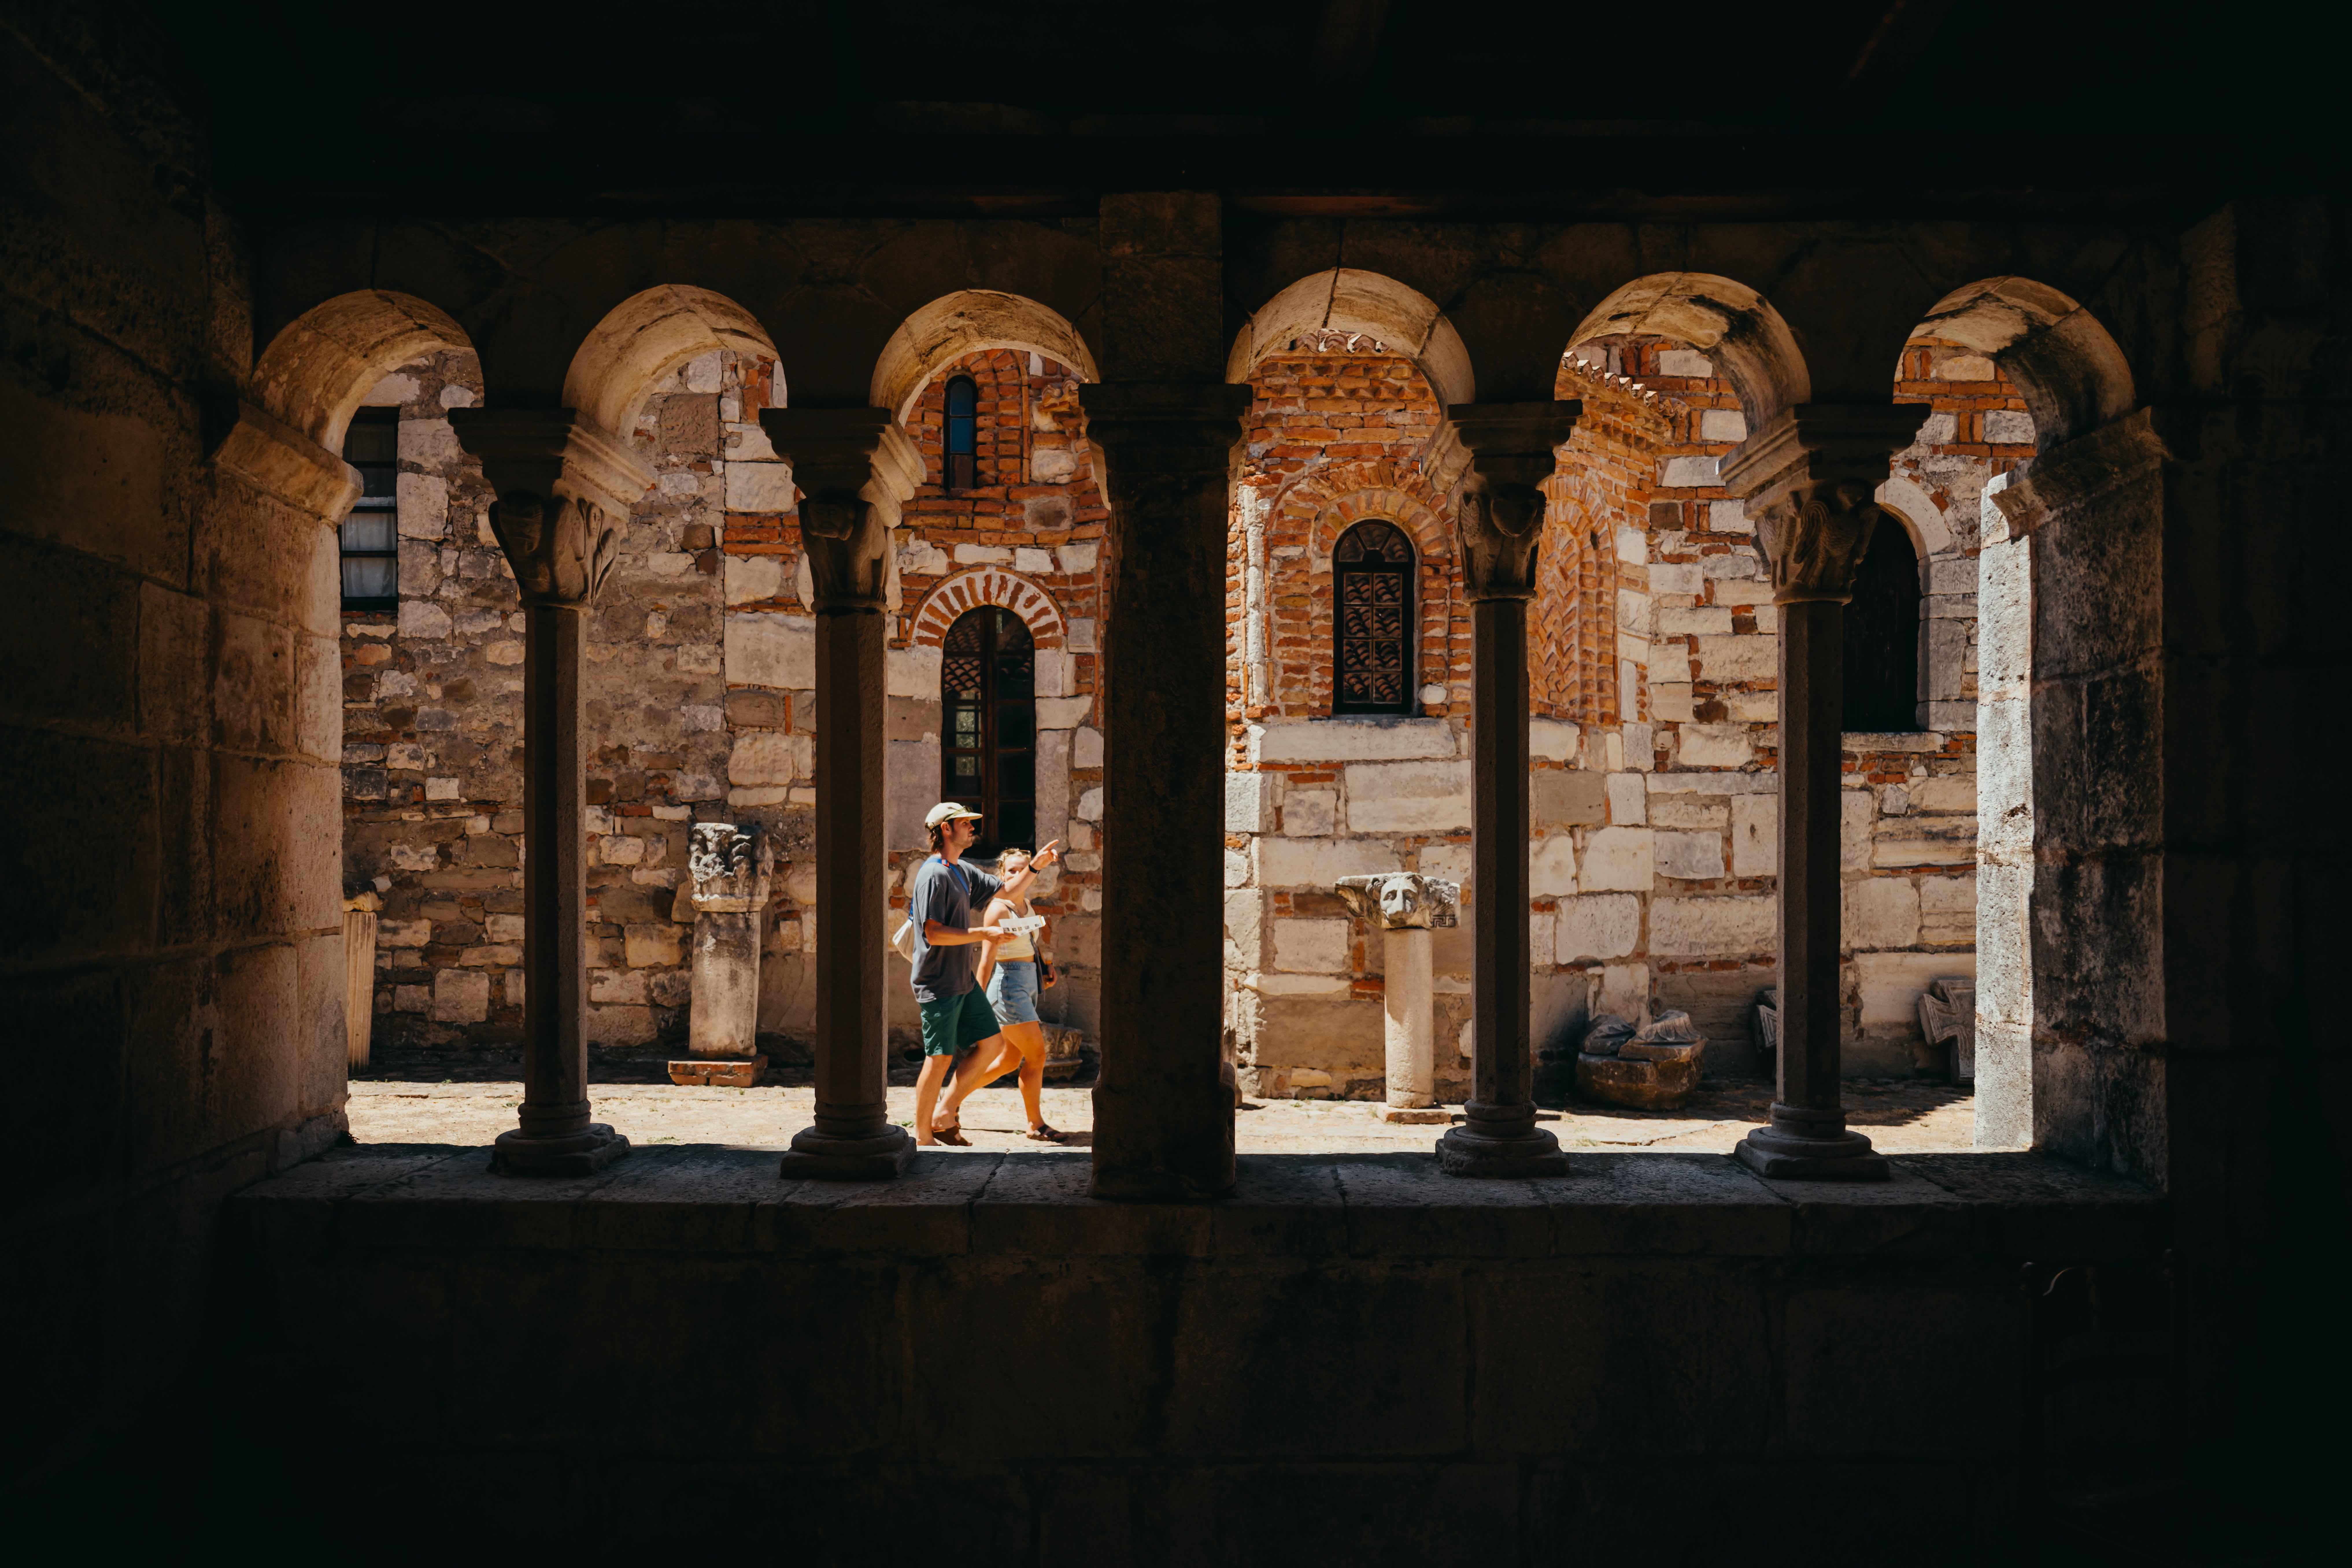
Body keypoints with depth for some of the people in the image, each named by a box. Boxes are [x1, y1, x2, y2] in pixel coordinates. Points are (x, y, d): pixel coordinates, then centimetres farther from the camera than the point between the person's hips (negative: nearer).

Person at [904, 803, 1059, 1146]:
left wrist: (1035, 866, 6)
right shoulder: (933, 875, -15)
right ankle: (922, 1137, 8)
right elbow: (933, 933, -23)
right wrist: (985, 934, -22)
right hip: (938, 985, -9)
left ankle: (946, 1116, 15)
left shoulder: (963, 872, 14)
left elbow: (1009, 891, 22)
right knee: (940, 1060, -4)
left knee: (992, 1043, 8)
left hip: (964, 981, 9)